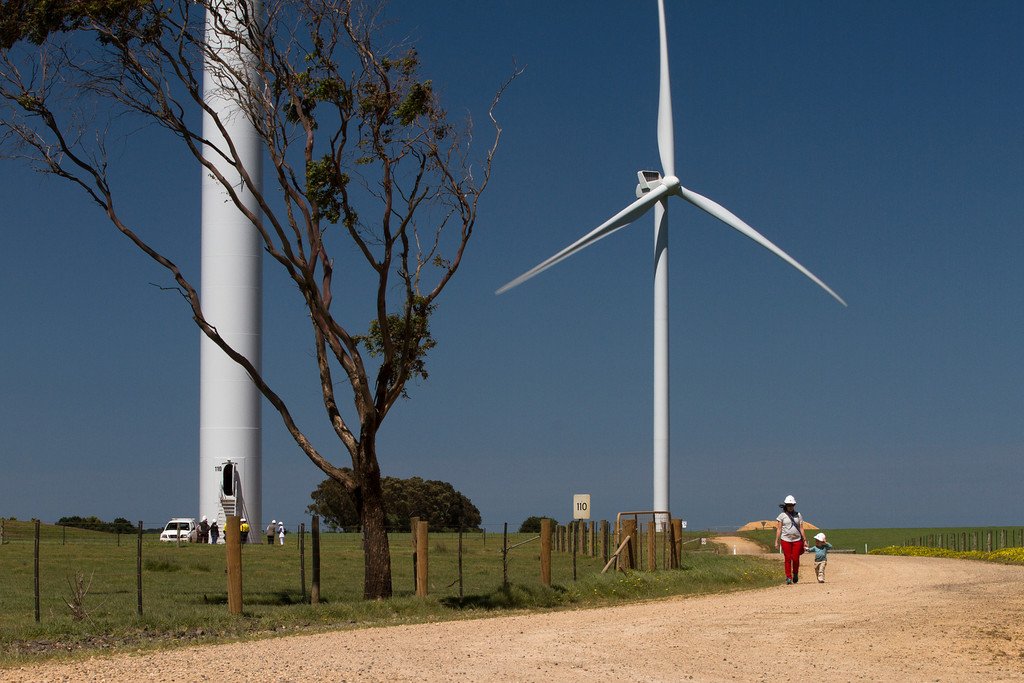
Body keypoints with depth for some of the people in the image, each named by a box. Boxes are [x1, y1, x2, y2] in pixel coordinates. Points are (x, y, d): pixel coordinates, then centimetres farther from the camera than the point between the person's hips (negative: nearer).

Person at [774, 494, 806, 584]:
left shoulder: (798, 515, 10)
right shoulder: (782, 515, 3)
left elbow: (801, 528, 10)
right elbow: (779, 529, 2)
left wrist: (804, 540, 4)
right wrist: (776, 541, -4)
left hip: (797, 540, 1)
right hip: (786, 540, -1)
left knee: (796, 559, -3)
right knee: (788, 559, -3)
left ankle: (795, 574, 21)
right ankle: (788, 577, 2)